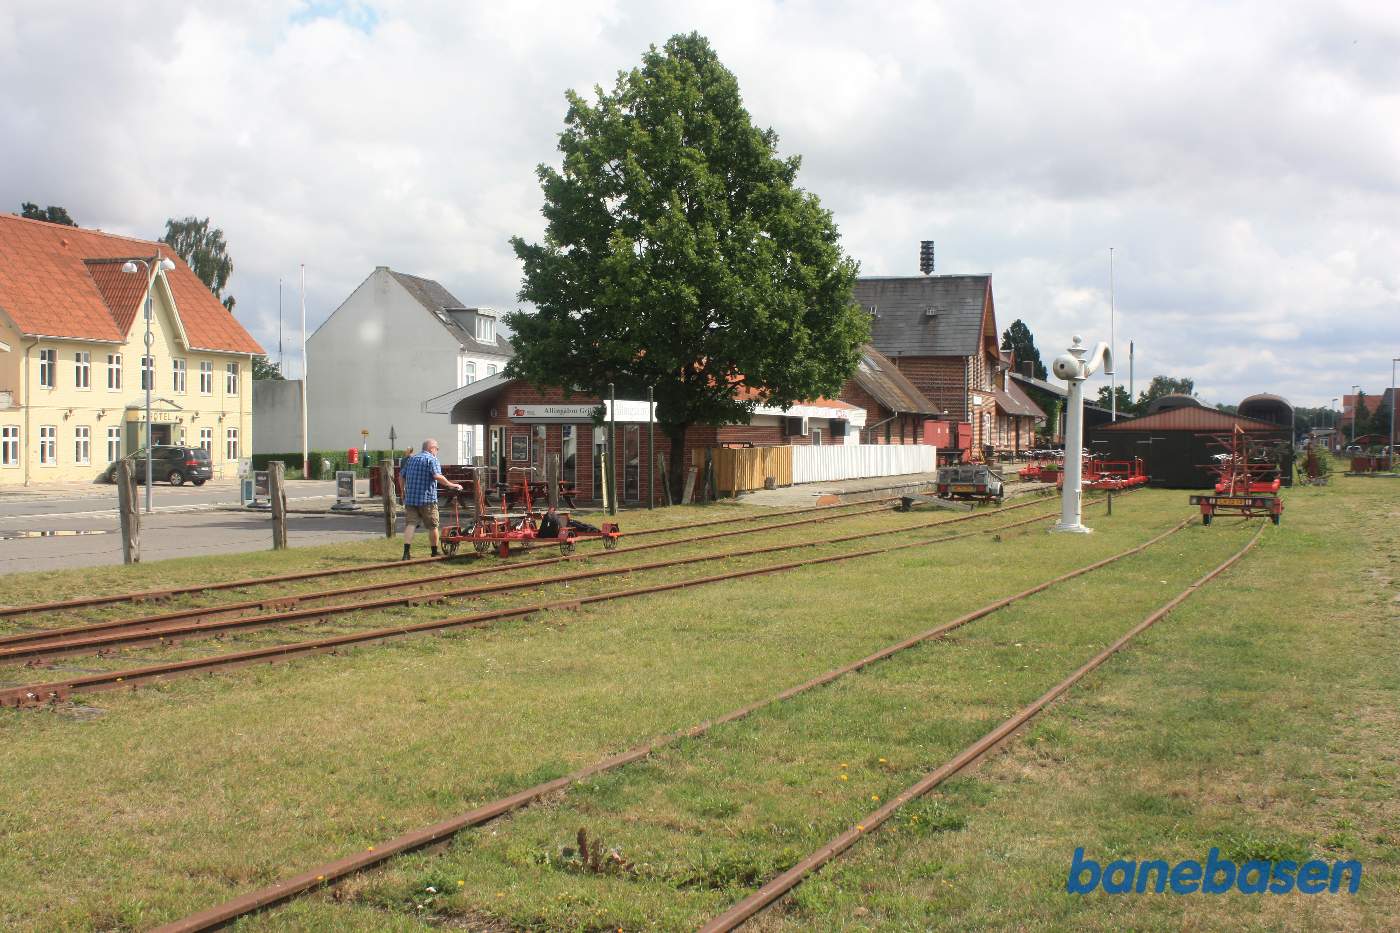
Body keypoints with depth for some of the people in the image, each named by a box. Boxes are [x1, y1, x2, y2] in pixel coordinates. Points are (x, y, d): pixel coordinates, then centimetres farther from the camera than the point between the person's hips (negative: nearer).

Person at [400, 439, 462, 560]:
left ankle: (406, 552, -16)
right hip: (427, 499, -5)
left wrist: (404, 492, 32)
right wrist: (451, 485, -16)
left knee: (410, 524, -2)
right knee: (432, 526, 9)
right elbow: (437, 476, -21)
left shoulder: (411, 459, 16)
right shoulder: (432, 459, -5)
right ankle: (435, 551, 19)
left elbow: (402, 477, 20)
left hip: (410, 498, 5)